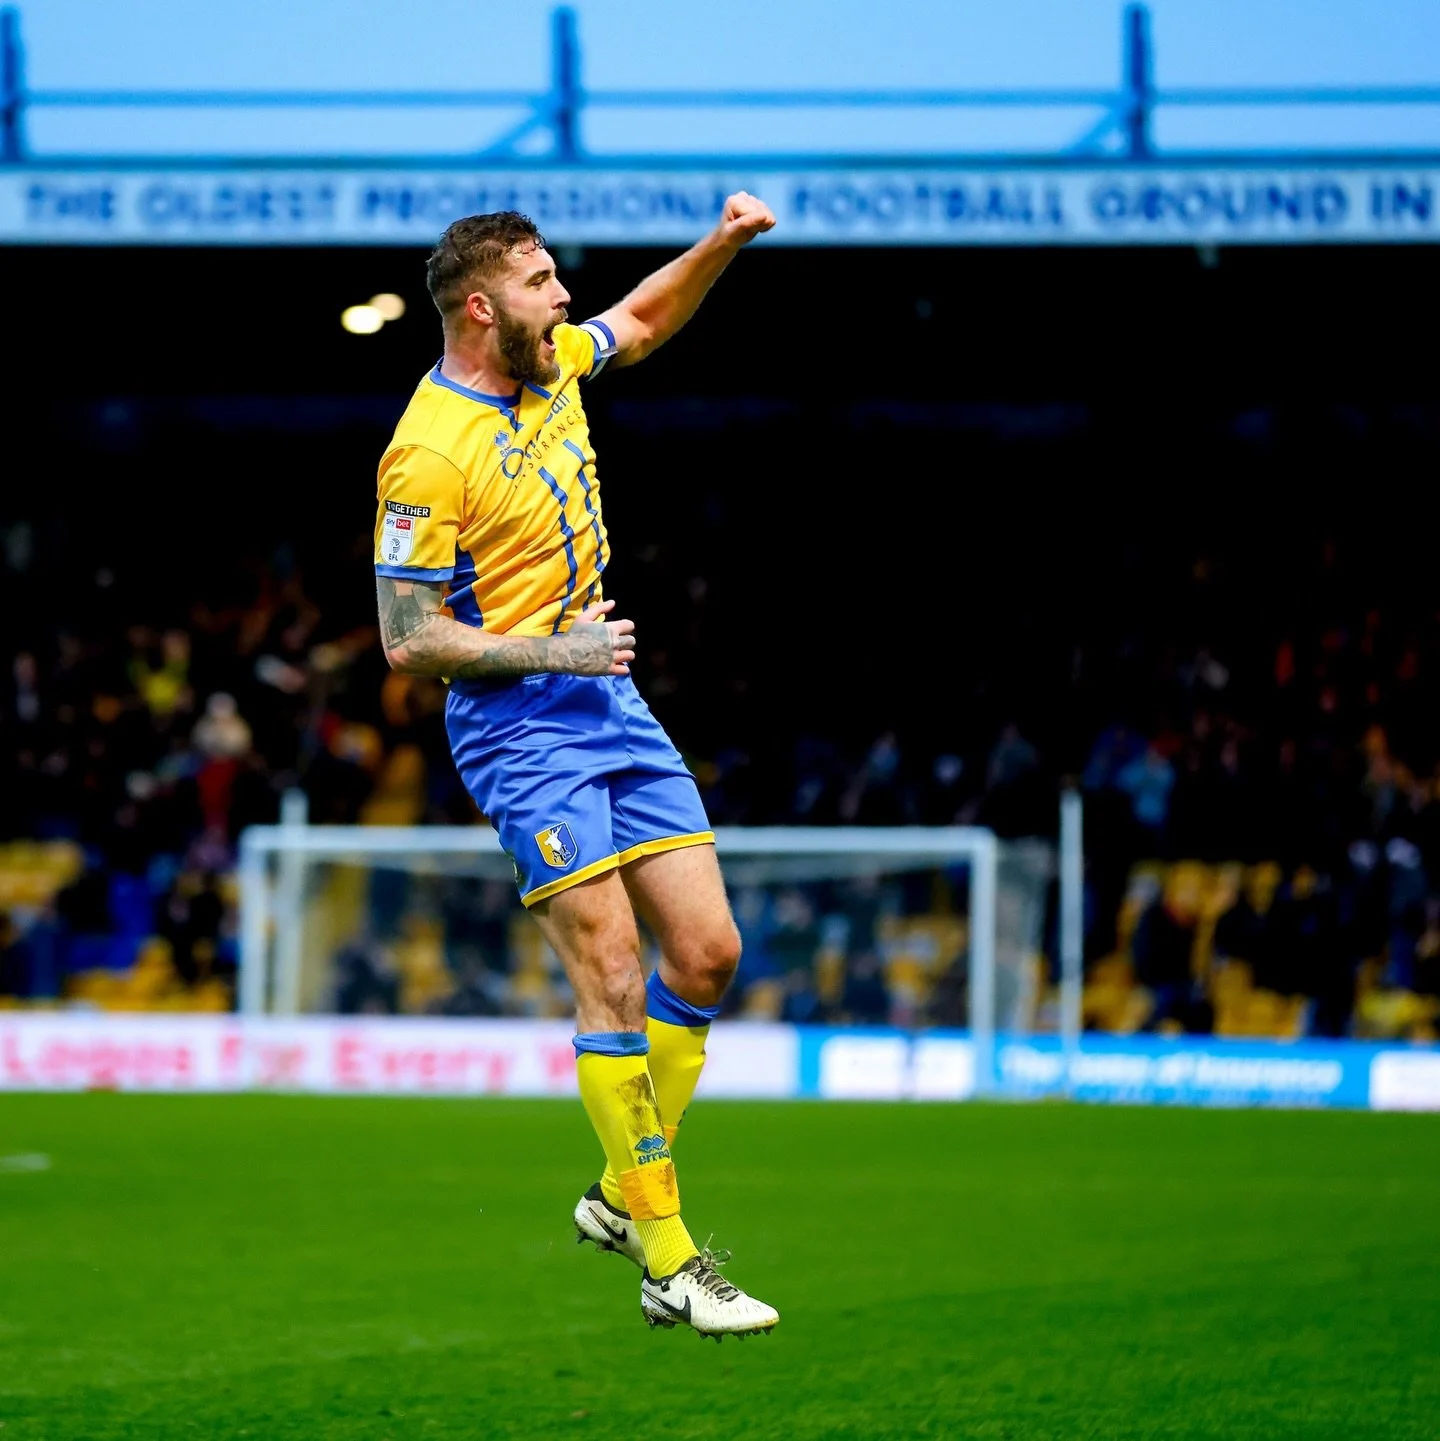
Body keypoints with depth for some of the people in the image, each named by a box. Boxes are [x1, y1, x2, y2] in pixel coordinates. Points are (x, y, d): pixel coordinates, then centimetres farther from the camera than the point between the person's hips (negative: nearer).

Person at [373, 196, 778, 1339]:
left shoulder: (554, 362, 5)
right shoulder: (429, 451, -17)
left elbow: (642, 323, 28)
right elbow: (409, 641, -15)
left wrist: (724, 243, 13)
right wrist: (550, 652, -17)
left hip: (612, 702, 8)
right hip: (520, 730, -8)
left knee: (708, 954, 4)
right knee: (615, 983, -12)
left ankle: (624, 1194, 20)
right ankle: (667, 1264, -7)